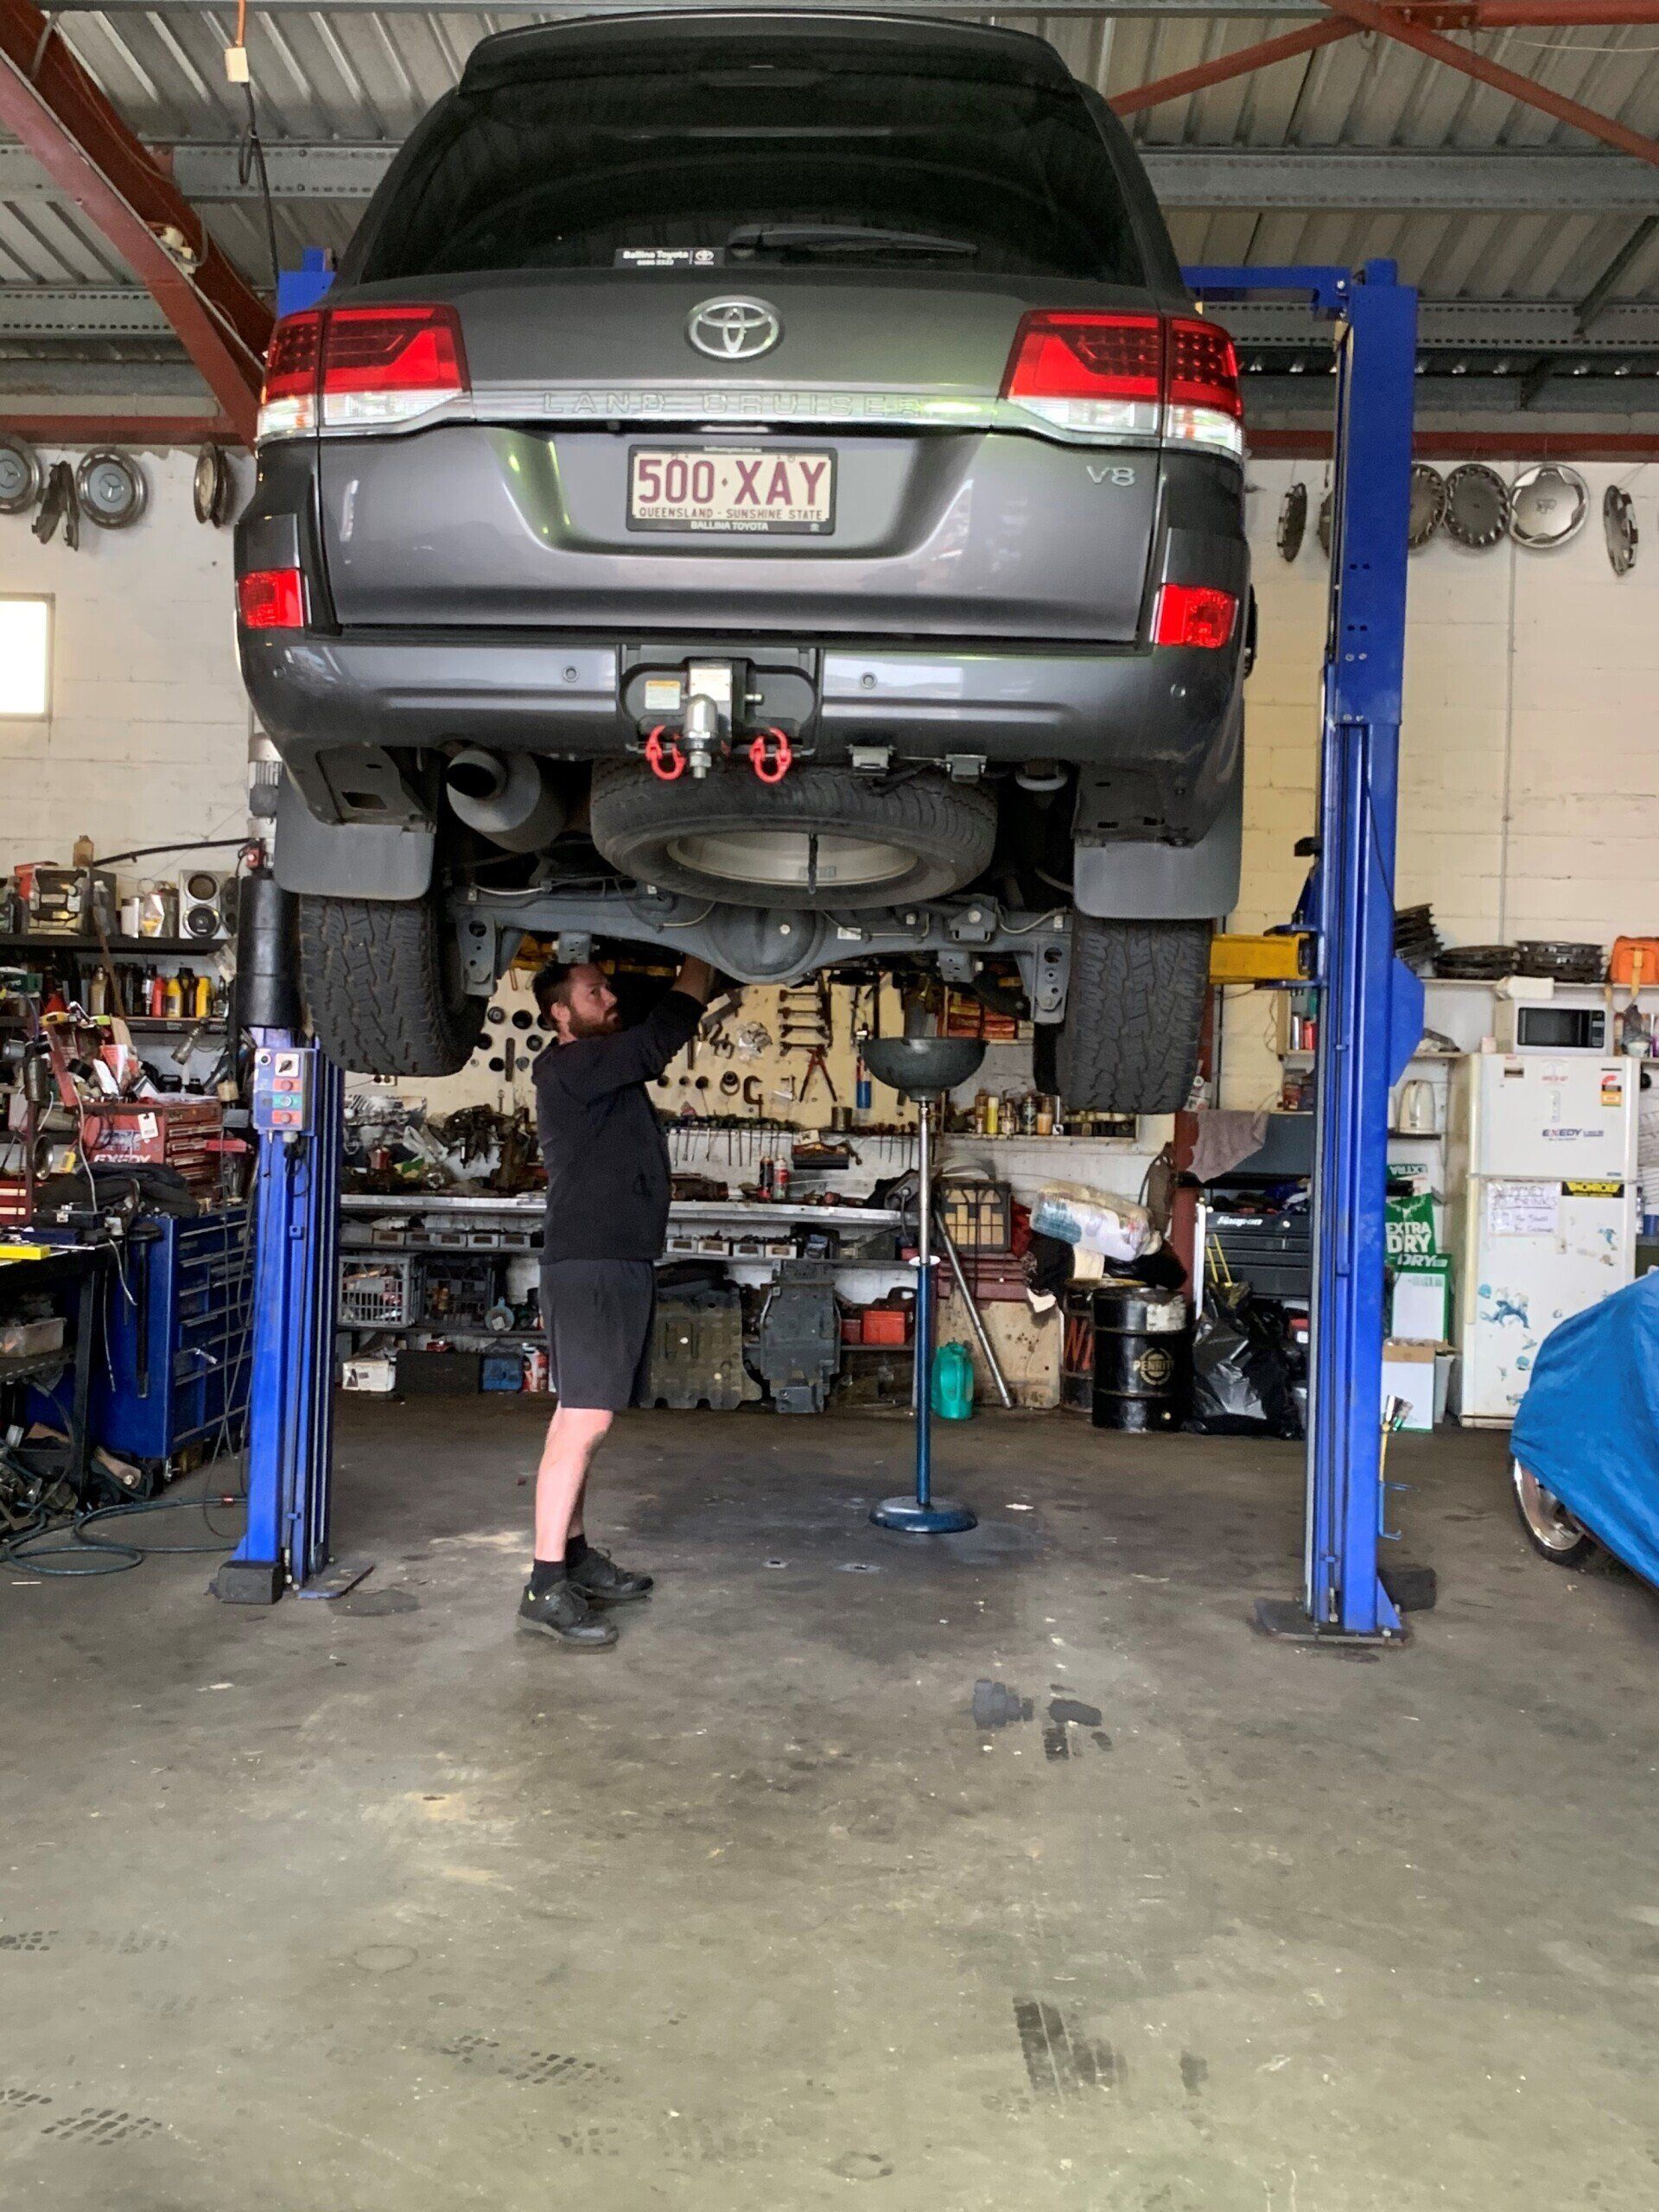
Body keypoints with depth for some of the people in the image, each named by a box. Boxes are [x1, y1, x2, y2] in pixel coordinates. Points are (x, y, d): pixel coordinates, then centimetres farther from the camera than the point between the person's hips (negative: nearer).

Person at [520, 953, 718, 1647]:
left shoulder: (608, 1067, 18)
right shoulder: (568, 1068, -12)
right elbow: (661, 1037, -17)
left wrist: (705, 959, 11)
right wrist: (702, 956, -10)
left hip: (622, 1263, 10)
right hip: (587, 1265, -10)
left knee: (586, 1418, 13)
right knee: (584, 1419, -14)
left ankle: (574, 1554, 21)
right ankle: (545, 1588, -14)